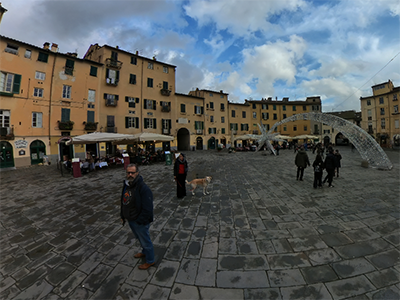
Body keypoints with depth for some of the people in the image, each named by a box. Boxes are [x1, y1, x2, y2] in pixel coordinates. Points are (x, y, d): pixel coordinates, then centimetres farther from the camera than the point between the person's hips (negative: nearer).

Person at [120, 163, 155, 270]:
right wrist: (123, 216, 12)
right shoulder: (126, 185, -1)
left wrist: (139, 221, -22)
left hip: (140, 222, -8)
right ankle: (145, 252, 55)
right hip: (130, 219, 8)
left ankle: (150, 260, 36)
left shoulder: (143, 188, -29)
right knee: (139, 238, 29)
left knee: (145, 240, 13)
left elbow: (147, 208, -28)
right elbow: (123, 201, 11)